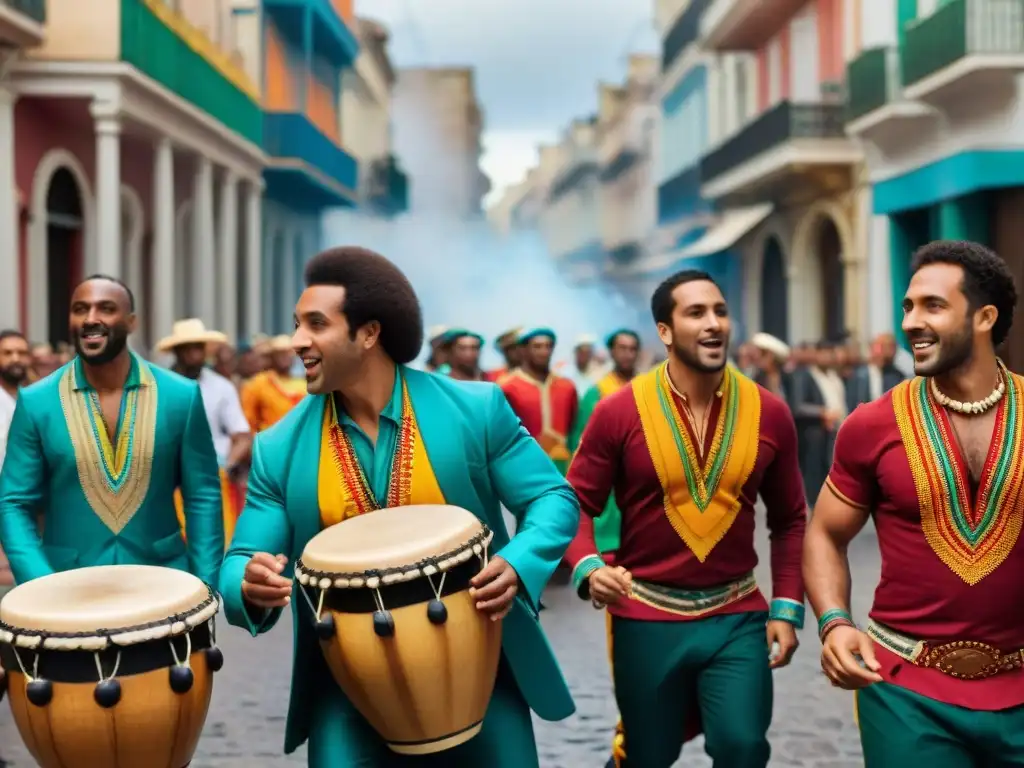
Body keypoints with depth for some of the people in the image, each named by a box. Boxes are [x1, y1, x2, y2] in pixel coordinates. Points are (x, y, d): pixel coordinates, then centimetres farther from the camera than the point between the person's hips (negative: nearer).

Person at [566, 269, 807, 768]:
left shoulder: (768, 413, -3)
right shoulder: (619, 412, -9)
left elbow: (789, 519, 6)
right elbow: (576, 503, -4)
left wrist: (787, 607, 0)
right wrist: (588, 568, -21)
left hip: (738, 616, 1)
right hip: (647, 617, -1)